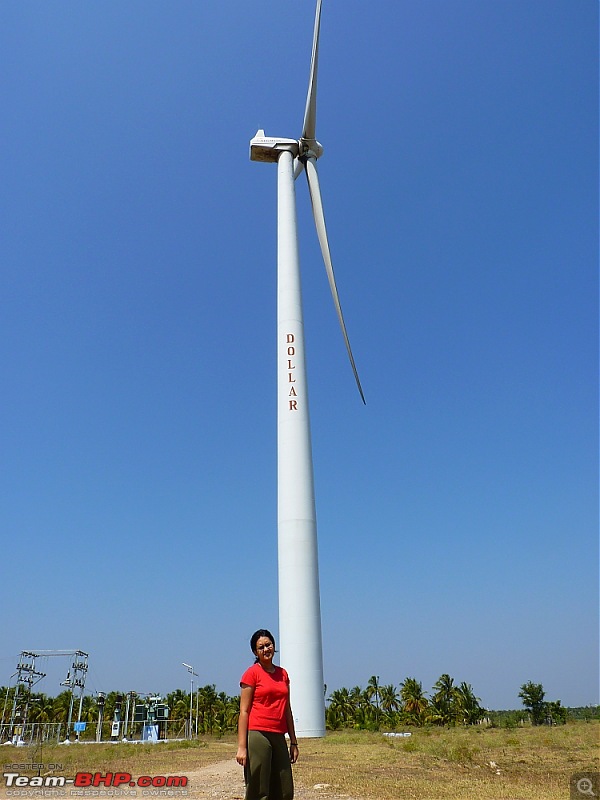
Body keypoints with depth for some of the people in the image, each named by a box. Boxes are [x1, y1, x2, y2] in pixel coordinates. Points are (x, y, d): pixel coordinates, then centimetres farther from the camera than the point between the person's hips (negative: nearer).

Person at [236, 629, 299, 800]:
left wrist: (293, 742, 16)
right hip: (258, 735, -6)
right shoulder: (252, 673, -5)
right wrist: (241, 746, -12)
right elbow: (244, 711, -7)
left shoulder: (283, 674, 12)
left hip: (279, 737, 6)